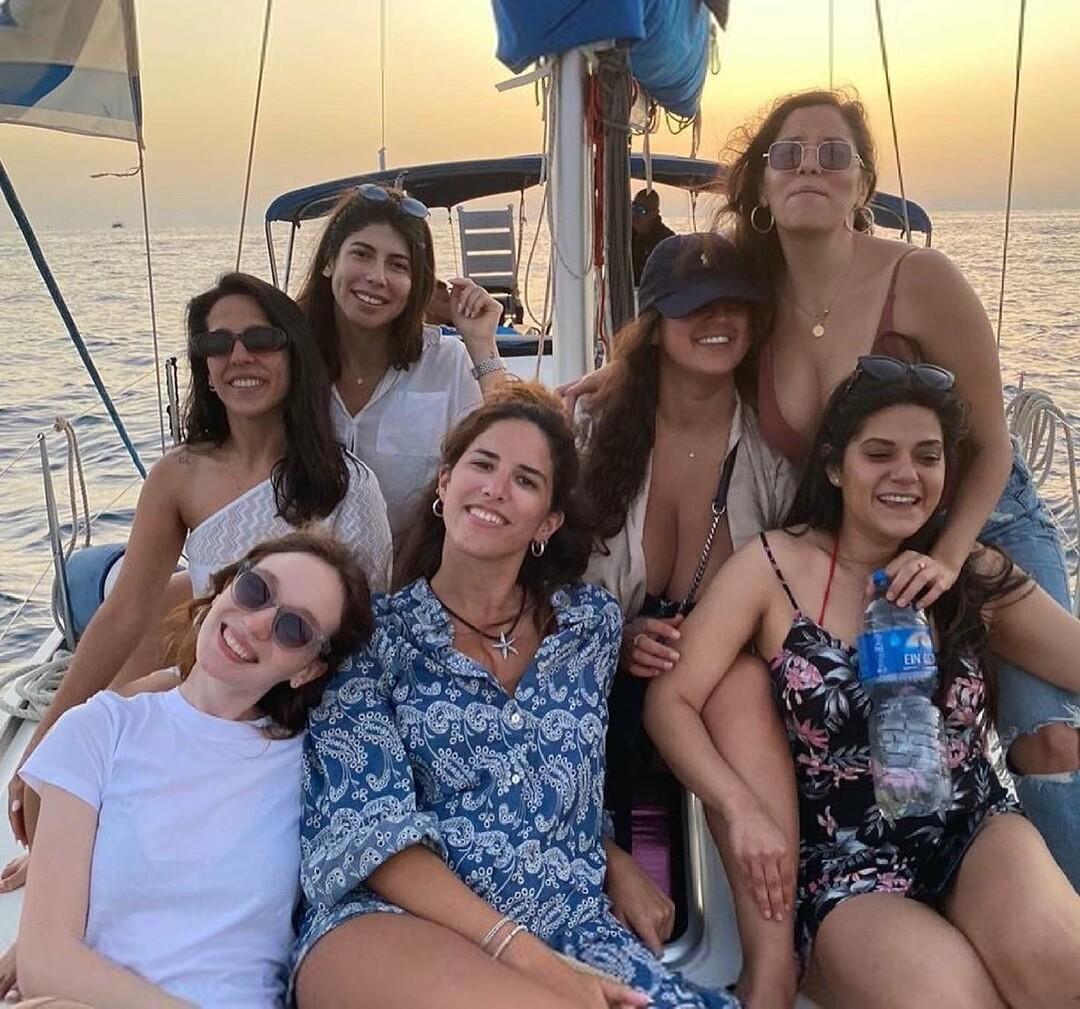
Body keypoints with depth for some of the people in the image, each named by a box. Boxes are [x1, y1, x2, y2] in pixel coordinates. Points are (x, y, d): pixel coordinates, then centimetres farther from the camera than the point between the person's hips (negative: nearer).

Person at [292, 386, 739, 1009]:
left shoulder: (594, 622, 13)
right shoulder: (373, 633, 3)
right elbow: (364, 823, -8)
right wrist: (520, 952, -19)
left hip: (569, 929, 4)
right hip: (392, 926, -3)